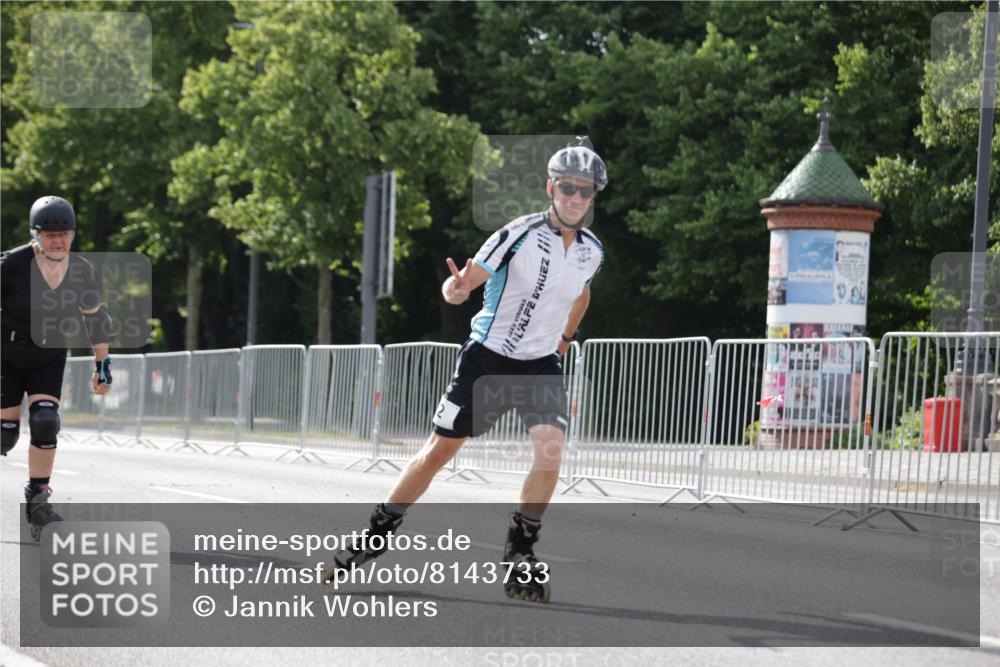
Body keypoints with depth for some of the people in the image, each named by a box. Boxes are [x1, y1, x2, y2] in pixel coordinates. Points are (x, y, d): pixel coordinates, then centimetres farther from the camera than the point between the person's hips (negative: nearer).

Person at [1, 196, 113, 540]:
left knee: (45, 424, -14)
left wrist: (103, 364, 8)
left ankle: (37, 501, -3)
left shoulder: (82, 272, -10)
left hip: (49, 359, 3)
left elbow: (95, 318, 6)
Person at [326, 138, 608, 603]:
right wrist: (456, 289, -42)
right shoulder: (520, 235, -17)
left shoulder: (592, 251, 0)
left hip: (542, 363, 3)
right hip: (488, 355, -3)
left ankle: (519, 554, -8)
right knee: (440, 450, 1)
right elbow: (462, 284, -21)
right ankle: (377, 533, 16)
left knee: (552, 447, -20)